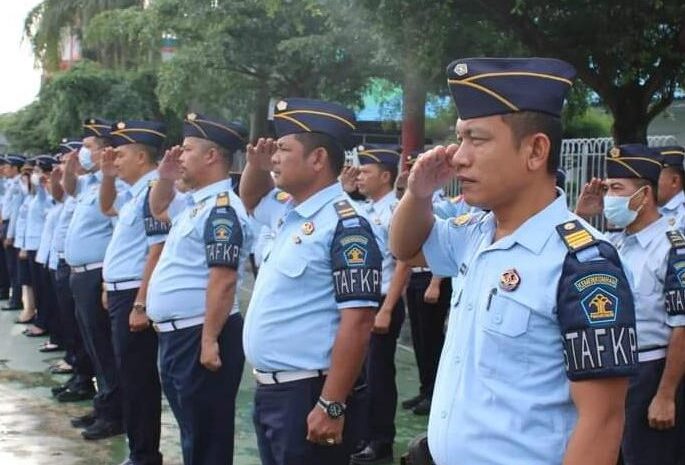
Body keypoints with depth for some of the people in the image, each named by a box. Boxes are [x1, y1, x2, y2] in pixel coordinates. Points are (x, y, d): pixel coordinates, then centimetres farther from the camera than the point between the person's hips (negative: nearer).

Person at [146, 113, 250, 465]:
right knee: (191, 429, 20)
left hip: (199, 336, -10)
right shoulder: (195, 204, 13)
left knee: (207, 435, 0)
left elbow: (223, 280, -24)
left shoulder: (222, 208, -18)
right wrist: (165, 178, 17)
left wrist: (209, 340, -25)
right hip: (175, 334, 10)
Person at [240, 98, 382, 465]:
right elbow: (251, 199, 32)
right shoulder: (289, 211, 9)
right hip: (269, 389, 9)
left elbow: (357, 323, -21)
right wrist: (255, 164, 11)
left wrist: (332, 405, -23)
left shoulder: (345, 225, -18)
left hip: (310, 393, -9)